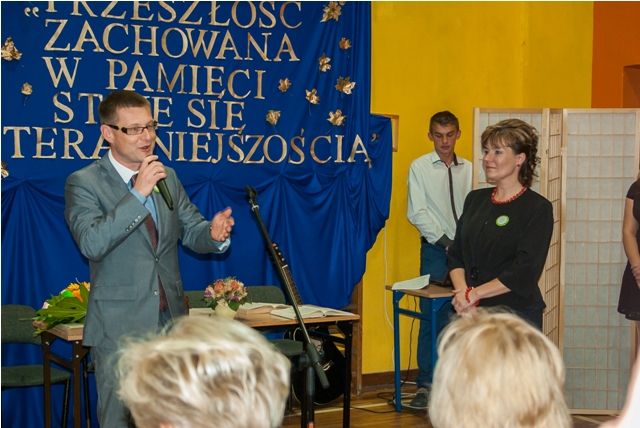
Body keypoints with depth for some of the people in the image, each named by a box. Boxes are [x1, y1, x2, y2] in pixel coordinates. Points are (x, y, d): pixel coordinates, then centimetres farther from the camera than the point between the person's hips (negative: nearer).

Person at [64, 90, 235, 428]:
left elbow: (192, 232, 11)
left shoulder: (167, 178, 10)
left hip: (171, 318, 5)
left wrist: (214, 233, -13)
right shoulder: (83, 183, -8)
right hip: (120, 326, -5)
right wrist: (138, 194, -26)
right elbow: (92, 244, -22)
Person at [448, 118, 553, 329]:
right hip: (471, 313, 4)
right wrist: (462, 293, -8)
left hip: (516, 314, -4)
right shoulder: (475, 199, 13)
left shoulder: (538, 208, -5)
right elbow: (456, 254, 10)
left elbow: (525, 271, -13)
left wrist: (474, 294, -12)